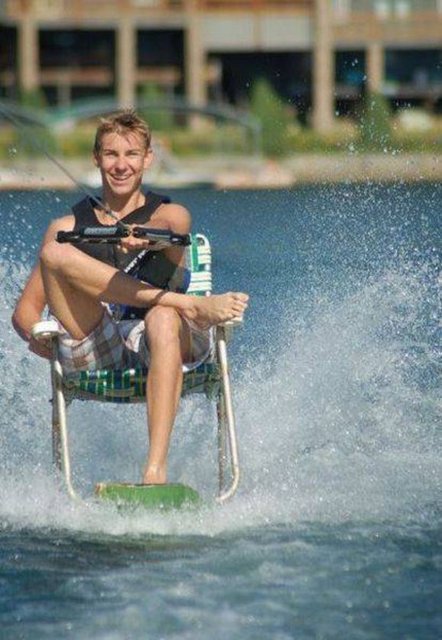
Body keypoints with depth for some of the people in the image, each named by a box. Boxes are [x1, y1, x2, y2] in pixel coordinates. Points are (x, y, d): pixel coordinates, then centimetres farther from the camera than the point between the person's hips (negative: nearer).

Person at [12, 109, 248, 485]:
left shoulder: (170, 214, 15)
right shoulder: (70, 227, 20)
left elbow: (165, 227, -13)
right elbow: (25, 312, 16)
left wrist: (144, 234, -38)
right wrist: (40, 338, -9)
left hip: (152, 344, -1)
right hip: (92, 349, 1)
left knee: (162, 319, -39)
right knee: (55, 253, -20)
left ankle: (156, 470, -50)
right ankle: (191, 305, -28)